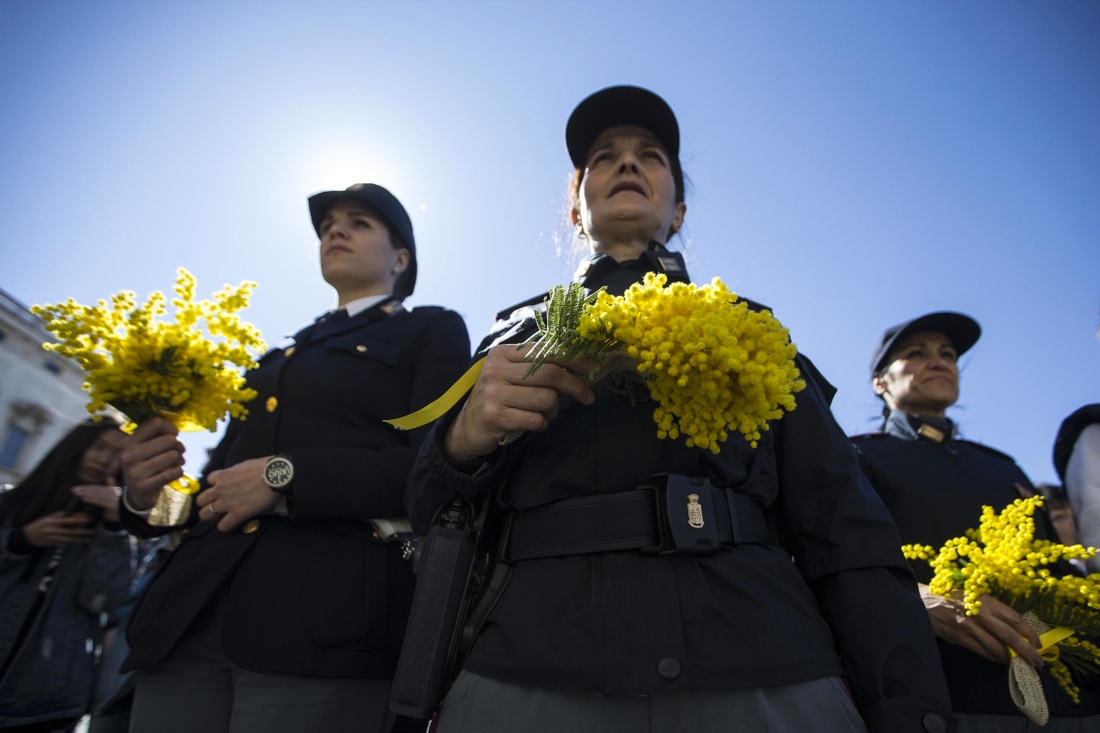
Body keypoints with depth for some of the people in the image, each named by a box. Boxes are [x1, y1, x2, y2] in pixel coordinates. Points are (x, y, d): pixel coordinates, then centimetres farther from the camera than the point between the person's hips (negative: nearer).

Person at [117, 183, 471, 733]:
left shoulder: (431, 330, 5)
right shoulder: (280, 355, 24)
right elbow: (227, 468, 24)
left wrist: (283, 476, -15)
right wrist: (147, 493, 3)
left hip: (323, 620, -5)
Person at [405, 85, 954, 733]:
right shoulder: (517, 335, 15)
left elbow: (846, 528, 9)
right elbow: (430, 519, 12)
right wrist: (466, 436, -11)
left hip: (766, 678, 1)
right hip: (529, 674, 1)